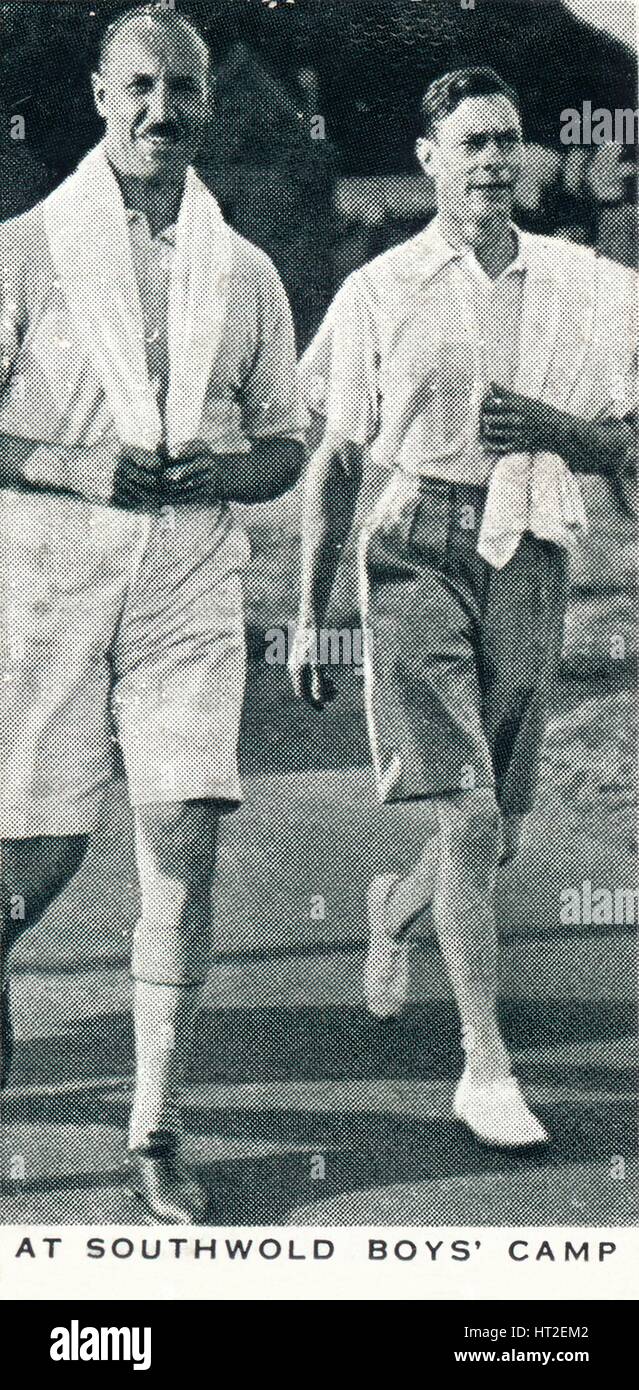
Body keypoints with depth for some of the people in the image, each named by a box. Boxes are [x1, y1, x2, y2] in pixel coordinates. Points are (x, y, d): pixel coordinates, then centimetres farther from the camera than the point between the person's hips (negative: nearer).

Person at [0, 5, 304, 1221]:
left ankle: (156, 1132, 2)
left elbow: (285, 446, 16)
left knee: (184, 837, -7)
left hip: (192, 581, 2)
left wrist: (217, 471, -6)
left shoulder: (244, 273, 11)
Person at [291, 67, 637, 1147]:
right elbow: (335, 461, 7)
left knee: (499, 834, 9)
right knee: (470, 815, -13)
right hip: (418, 552, -3)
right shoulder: (378, 292, 4)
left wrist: (547, 426, -11)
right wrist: (307, 617, 5)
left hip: (528, 565, 3)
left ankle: (393, 907, 43)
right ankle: (485, 1067, -4)